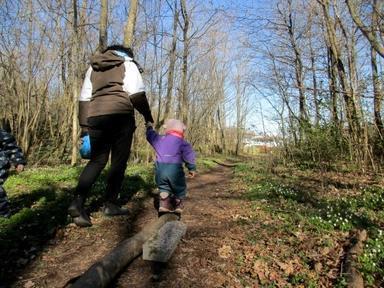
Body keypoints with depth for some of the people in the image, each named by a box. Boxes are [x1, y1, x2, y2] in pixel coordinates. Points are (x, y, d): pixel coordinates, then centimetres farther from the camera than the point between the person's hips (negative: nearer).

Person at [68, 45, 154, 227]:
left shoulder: (93, 67, 25)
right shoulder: (128, 64, 12)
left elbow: (84, 98, 17)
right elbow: (136, 93, -4)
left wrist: (84, 125, 15)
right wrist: (147, 114, 8)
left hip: (96, 116, 4)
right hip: (120, 115, -4)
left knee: (97, 160, 8)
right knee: (119, 161, 5)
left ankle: (77, 202, -8)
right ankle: (110, 204, 8)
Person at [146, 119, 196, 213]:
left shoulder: (160, 139, 14)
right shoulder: (182, 142, 4)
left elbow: (151, 135, 33)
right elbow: (189, 156, -3)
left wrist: (149, 127, 53)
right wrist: (192, 168, 4)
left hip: (160, 168, 3)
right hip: (174, 169, -3)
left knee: (163, 187, 20)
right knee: (179, 188, 16)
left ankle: (164, 204, 6)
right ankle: (178, 205, 17)